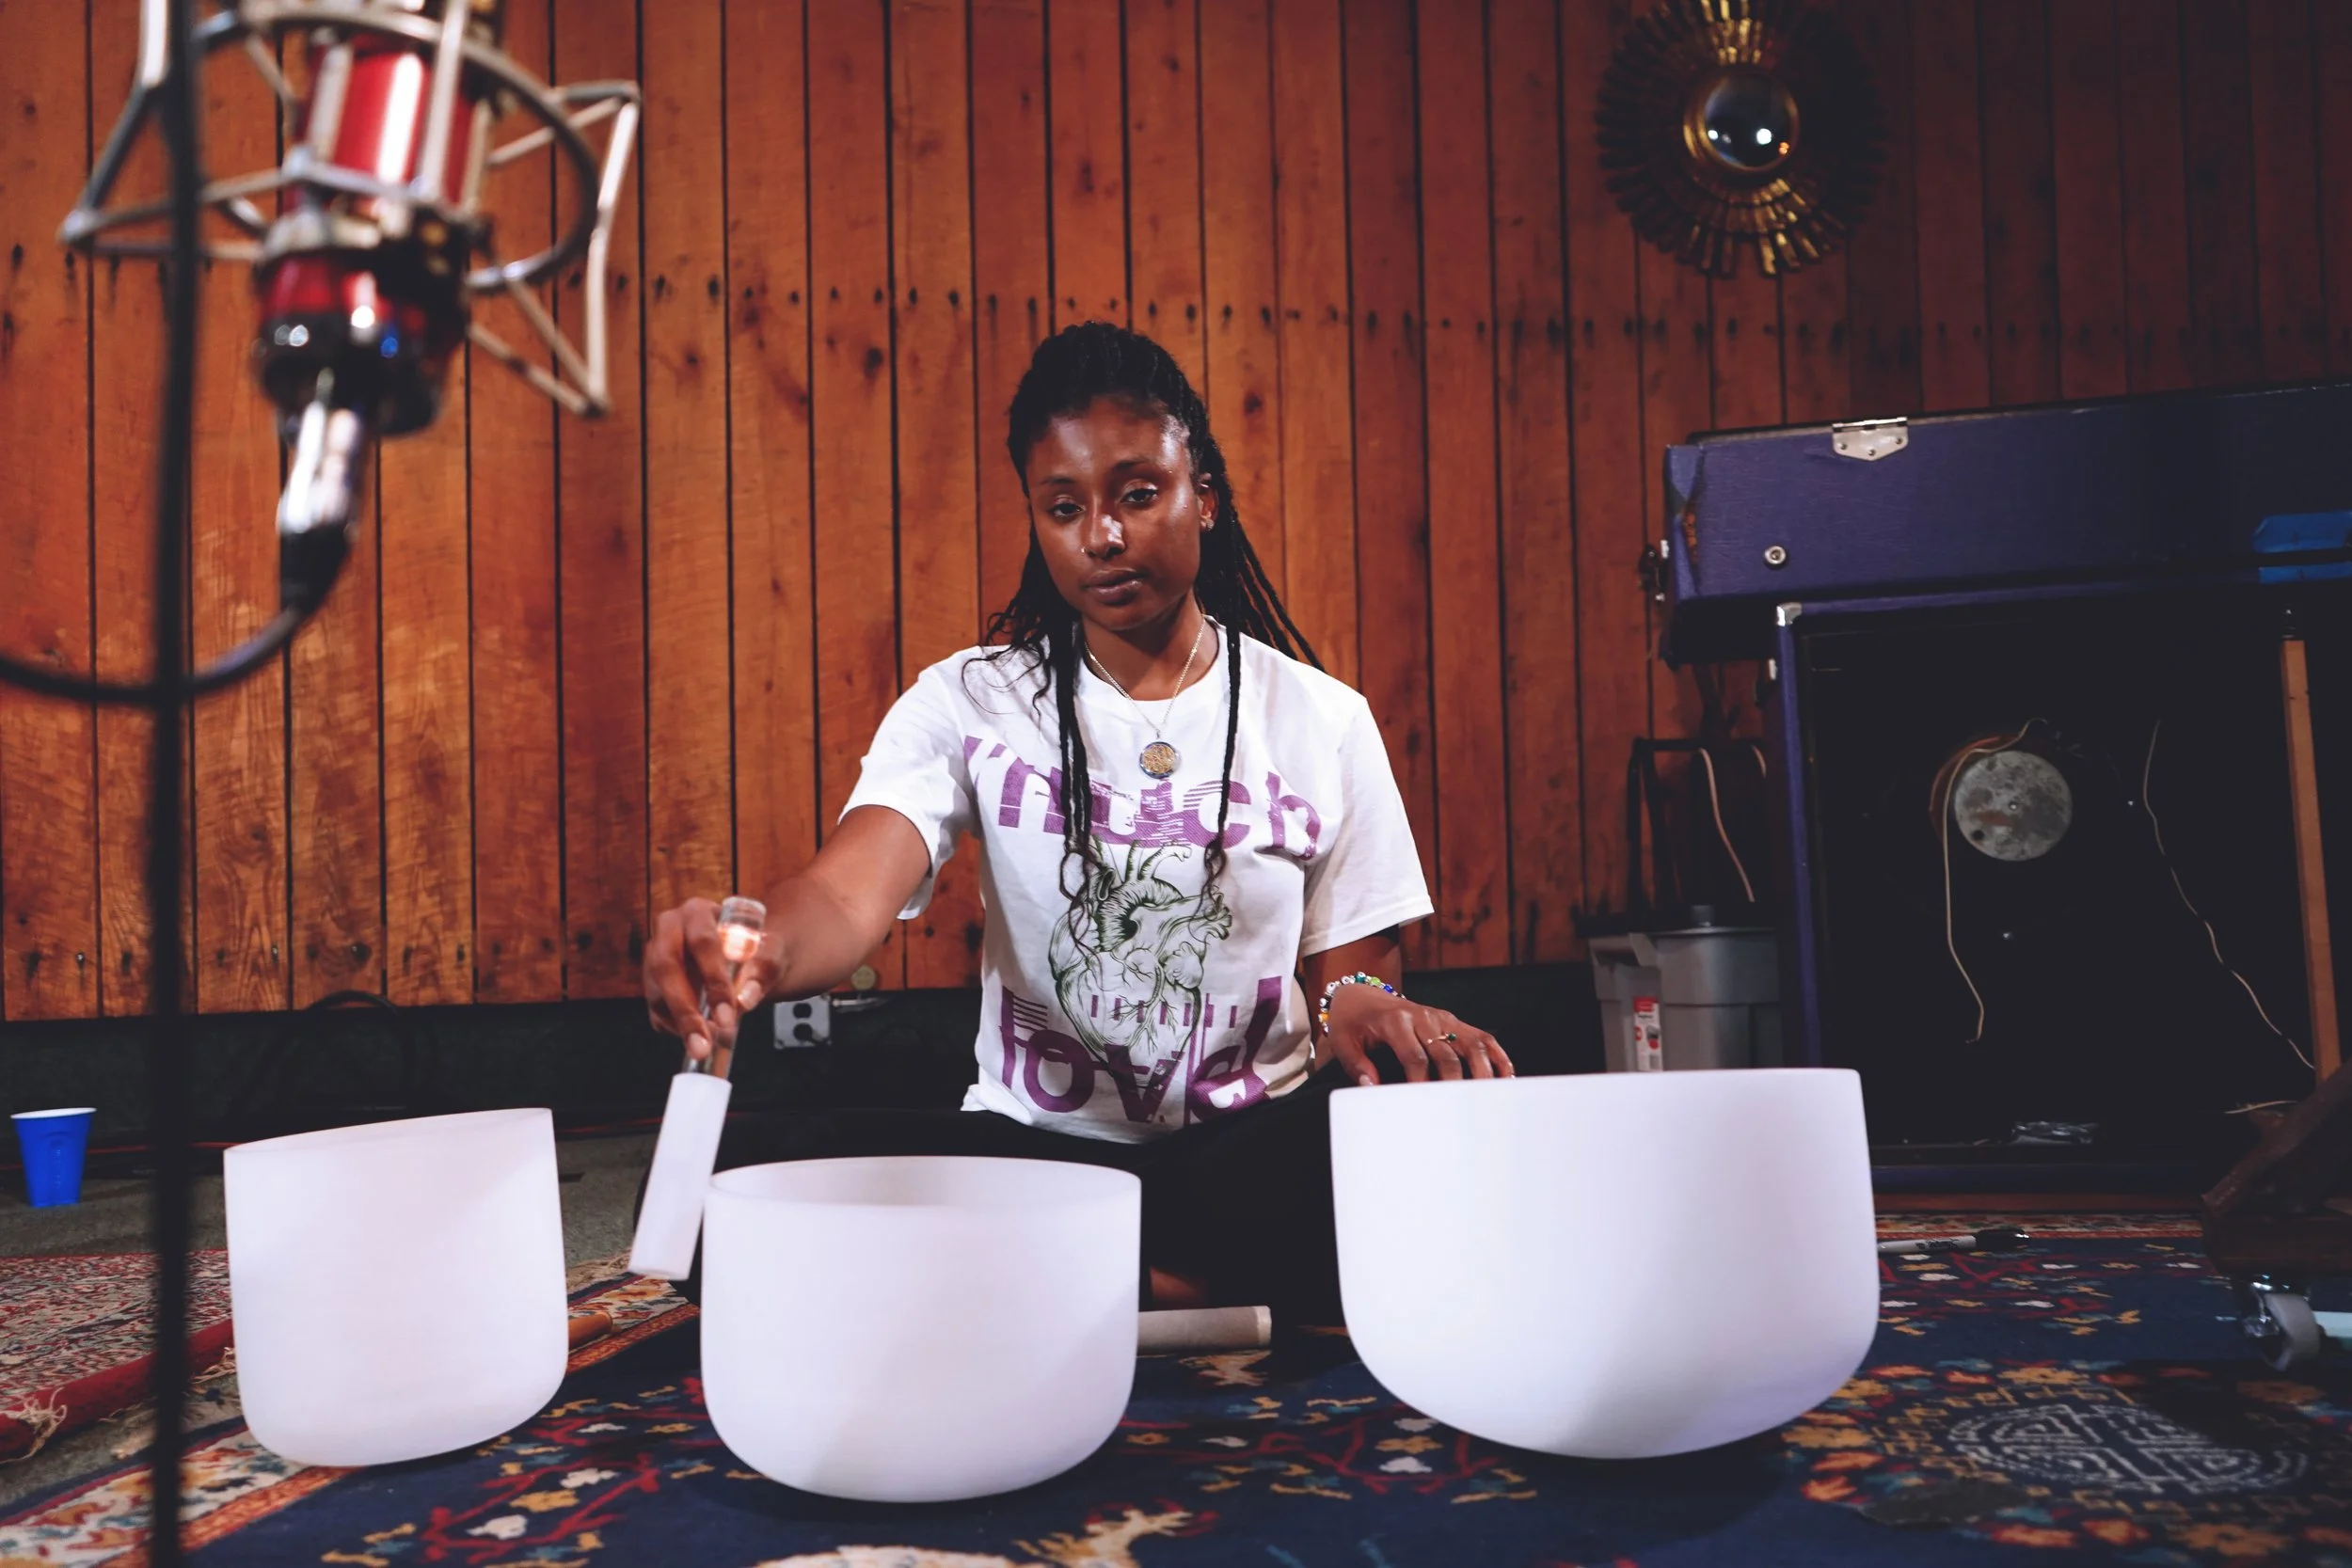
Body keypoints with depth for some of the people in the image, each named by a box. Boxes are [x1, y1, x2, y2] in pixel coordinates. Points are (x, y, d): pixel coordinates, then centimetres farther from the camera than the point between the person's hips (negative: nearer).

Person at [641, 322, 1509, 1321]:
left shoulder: (1322, 721, 5)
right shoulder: (967, 705, 2)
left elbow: (1352, 969, 5)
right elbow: (847, 896, -15)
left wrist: (1359, 1007, -21)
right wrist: (760, 949, -40)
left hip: (1253, 1155, 0)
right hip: (1032, 1154, 1)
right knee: (736, 1170, -26)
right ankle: (1211, 1296, -17)